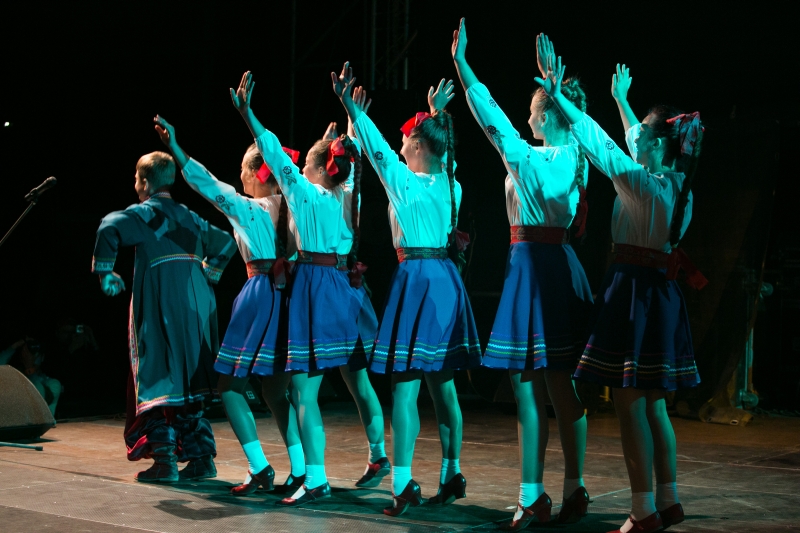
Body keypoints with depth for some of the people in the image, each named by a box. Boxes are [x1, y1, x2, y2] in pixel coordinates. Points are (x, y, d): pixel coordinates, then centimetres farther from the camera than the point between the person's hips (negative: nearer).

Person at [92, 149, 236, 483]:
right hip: (197, 309, 6)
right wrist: (207, 275, 31)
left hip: (160, 307, -6)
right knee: (190, 381, 12)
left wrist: (105, 273, -10)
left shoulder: (145, 213, -2)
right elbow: (225, 242, 30)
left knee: (158, 380, -1)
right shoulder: (189, 217, 18)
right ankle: (201, 456, 10)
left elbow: (110, 227, -20)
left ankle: (165, 460, -4)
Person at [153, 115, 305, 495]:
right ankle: (300, 471, 5)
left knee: (229, 386, 4)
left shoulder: (247, 208, -5)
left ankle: (259, 467, -6)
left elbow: (207, 184, -8)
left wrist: (174, 146, -7)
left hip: (260, 295, -6)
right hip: (291, 295, 6)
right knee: (275, 390, 13)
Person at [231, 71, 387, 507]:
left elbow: (275, 154, -11)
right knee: (357, 379, 19)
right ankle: (377, 456, 31)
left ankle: (316, 478, -14)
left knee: (304, 388, -8)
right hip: (348, 287, 7)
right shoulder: (349, 196, 7)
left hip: (315, 287, -7)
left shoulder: (306, 193, -9)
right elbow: (351, 159, 24)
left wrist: (247, 114, -8)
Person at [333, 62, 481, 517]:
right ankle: (452, 475, 17)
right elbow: (440, 147, 26)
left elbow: (377, 147, -5)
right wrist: (437, 112, 38)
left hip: (416, 277, -7)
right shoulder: (452, 186, 8)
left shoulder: (405, 182, -10)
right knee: (443, 385, 12)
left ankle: (404, 485, -12)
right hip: (447, 277, 7)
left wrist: (352, 108, 1)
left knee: (406, 385, -8)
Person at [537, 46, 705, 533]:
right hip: (663, 291, 8)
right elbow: (638, 147, 25)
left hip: (632, 288, -8)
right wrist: (621, 100, 38)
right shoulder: (679, 184, 8)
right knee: (653, 403, 15)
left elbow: (599, 141, -9)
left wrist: (560, 96, 0)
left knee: (629, 403, -5)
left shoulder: (642, 183, -14)